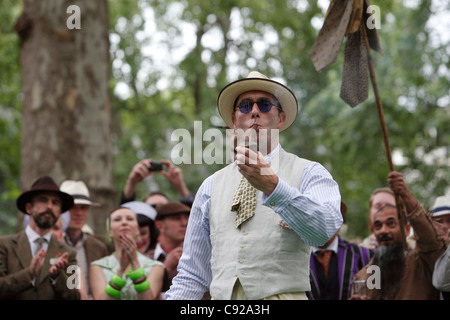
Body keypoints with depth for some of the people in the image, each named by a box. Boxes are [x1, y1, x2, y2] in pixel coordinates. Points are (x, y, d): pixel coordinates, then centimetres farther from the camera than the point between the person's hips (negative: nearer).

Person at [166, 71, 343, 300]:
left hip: (283, 294, -3)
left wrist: (272, 186, -26)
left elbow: (324, 230, -15)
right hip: (222, 296, 3)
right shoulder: (212, 185, 17)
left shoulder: (309, 174, 6)